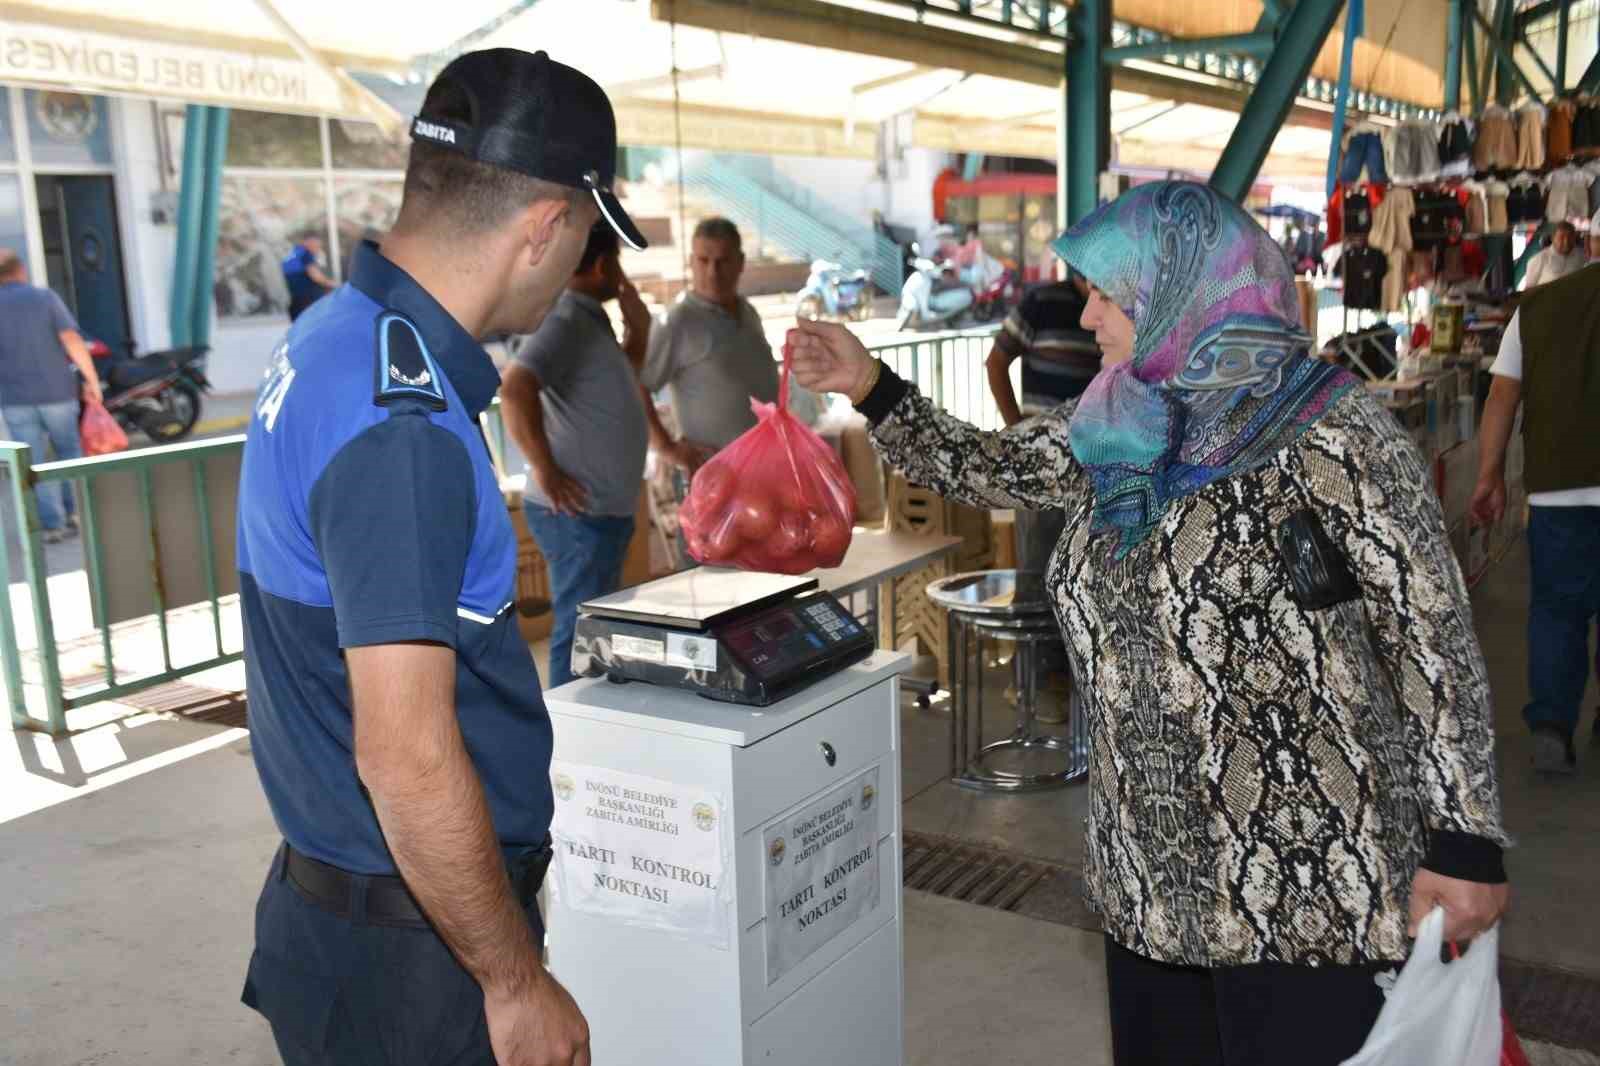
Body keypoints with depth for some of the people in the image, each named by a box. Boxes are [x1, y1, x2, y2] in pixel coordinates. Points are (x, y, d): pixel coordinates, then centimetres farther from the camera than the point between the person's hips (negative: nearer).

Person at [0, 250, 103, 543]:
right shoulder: (45, 298, -2)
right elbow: (72, 340, -13)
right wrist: (91, 379, -9)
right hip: (55, 392, -1)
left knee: (35, 463, 5)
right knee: (70, 452, 17)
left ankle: (53, 524, 3)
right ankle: (74, 512, 17)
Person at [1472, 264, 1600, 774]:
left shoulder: (1536, 306, 8)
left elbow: (1502, 395, 3)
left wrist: (1490, 477, 5)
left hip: (1556, 485, 1)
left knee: (1555, 607, 10)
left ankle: (1551, 726, 0)